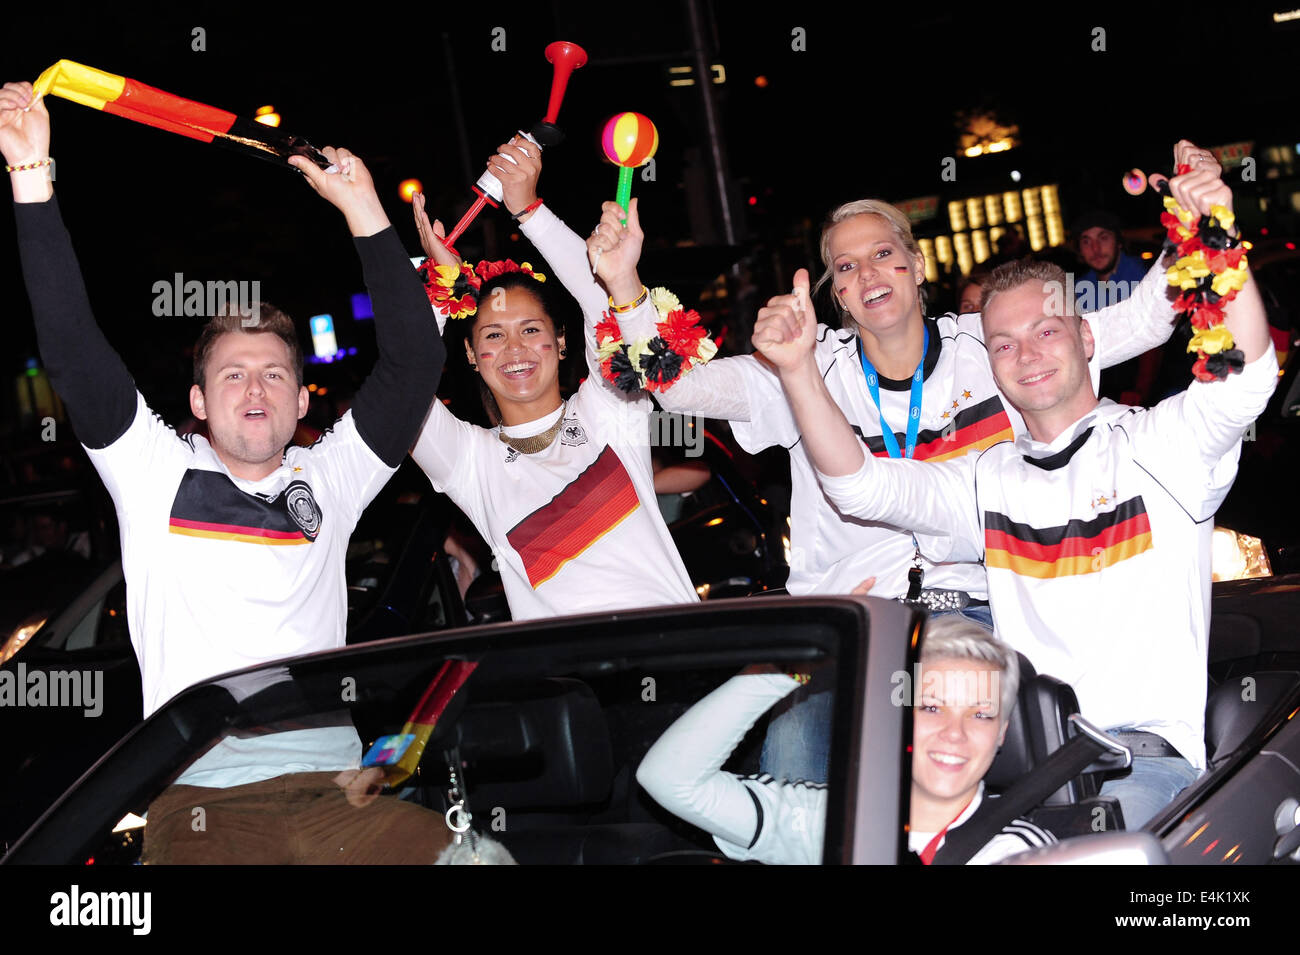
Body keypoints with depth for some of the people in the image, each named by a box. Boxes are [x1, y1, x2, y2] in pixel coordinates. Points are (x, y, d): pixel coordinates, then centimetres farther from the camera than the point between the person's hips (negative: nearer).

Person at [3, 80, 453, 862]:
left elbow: (415, 361, 10)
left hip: (335, 793, 1)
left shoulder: (330, 478, 17)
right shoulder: (156, 472, 13)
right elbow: (73, 349, 5)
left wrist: (365, 210, 6)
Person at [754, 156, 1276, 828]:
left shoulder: (1158, 444, 6)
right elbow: (859, 485, 8)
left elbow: (1244, 381, -13)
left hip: (1145, 753, -4)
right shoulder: (990, 479, 17)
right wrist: (798, 369, -4)